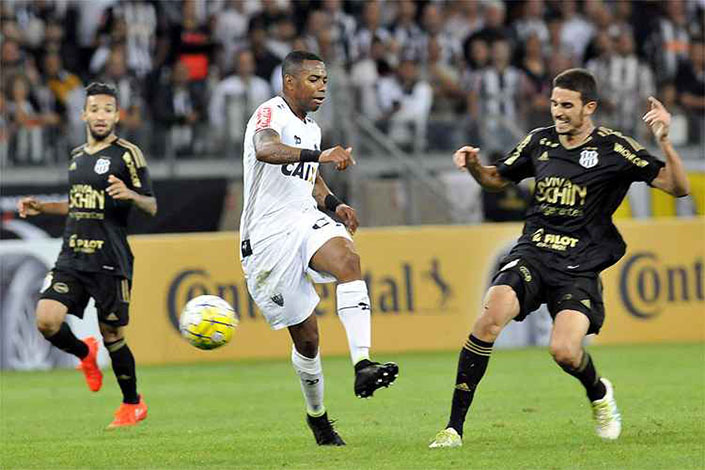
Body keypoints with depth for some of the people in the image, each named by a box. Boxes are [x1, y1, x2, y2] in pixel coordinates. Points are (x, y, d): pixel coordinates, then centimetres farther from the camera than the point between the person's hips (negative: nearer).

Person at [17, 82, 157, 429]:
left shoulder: (127, 154, -3)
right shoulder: (77, 156, 16)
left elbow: (151, 206, -5)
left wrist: (130, 194, -25)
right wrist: (41, 207, 19)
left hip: (110, 262, -5)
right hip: (72, 257, 5)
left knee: (112, 335, 1)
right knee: (47, 320, -13)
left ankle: (133, 404, 22)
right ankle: (85, 354, 19)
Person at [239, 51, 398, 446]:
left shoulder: (312, 129, 16)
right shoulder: (271, 114, -10)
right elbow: (266, 149, -34)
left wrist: (334, 204, 13)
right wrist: (320, 156, -48)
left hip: (305, 221, 6)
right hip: (268, 236, -6)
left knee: (347, 258, -29)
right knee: (306, 336, -2)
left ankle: (363, 365, -39)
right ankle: (317, 416, 22)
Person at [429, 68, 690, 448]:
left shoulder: (613, 148, -2)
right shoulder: (540, 142, 10)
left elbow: (678, 187, -6)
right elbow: (497, 179, 27)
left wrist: (664, 142, -21)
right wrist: (474, 166, 5)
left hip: (579, 267, -3)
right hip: (531, 255, 3)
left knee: (564, 351, -24)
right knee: (491, 314, -26)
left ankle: (598, 393, 16)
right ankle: (454, 426, -22)